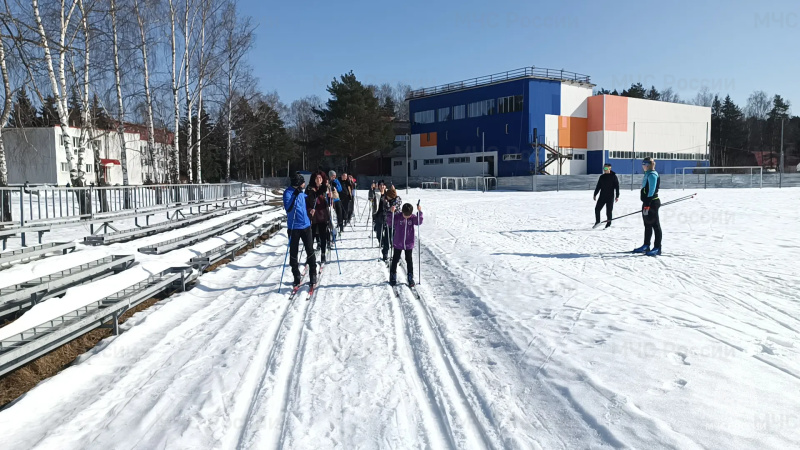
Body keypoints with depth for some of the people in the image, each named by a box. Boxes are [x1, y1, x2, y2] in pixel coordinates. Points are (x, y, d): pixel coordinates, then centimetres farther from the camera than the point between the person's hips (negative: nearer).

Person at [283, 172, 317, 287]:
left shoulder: (301, 192, 9)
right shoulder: (288, 193, -11)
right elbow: (288, 208, -24)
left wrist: (310, 208, 11)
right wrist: (295, 195, -29)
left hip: (306, 225, 5)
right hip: (294, 227, -5)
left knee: (310, 250, 2)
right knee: (293, 252, 4)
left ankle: (313, 275, 12)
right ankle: (296, 277, 14)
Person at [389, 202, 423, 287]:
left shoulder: (413, 217, -5)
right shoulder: (397, 217, -10)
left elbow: (419, 222, -18)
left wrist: (419, 212, -27)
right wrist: (391, 213, -28)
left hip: (409, 244, 1)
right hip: (398, 244, -1)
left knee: (409, 261, 8)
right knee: (395, 260, 9)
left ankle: (410, 278, 18)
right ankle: (393, 277, 22)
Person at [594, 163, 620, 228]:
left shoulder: (613, 176, -3)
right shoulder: (602, 177, 9)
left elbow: (617, 187, -4)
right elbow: (598, 186, 16)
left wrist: (617, 196, -9)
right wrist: (595, 194, 13)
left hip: (610, 197, -4)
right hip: (602, 196, 5)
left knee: (609, 211, -2)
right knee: (597, 209, 2)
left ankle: (608, 224, 8)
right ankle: (597, 221, 17)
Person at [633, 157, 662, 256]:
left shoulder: (652, 175, -14)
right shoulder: (647, 174, 17)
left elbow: (651, 191, -20)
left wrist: (647, 205, -22)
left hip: (652, 203, -10)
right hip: (647, 203, 10)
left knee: (655, 225, -6)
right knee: (647, 225, 15)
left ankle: (657, 248, -4)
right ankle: (646, 246, 24)